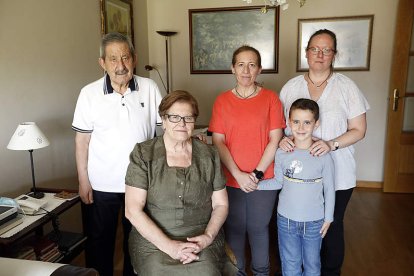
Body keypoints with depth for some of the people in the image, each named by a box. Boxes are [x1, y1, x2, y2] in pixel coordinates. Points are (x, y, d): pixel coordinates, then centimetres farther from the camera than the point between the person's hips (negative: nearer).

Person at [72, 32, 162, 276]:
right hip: (102, 184, -1)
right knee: (100, 241, 17)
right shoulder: (89, 93, -8)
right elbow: (82, 140, -3)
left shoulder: (149, 88, -7)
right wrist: (83, 181, -3)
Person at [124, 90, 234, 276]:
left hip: (202, 242, 1)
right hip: (153, 243, -1)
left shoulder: (208, 155, 5)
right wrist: (168, 246, -13)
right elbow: (132, 210, -7)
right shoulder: (143, 154, -3)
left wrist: (208, 236, -7)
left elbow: (221, 204, 9)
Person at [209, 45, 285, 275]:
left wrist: (257, 173, -12)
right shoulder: (222, 101, 0)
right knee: (234, 228, 14)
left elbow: (275, 140, -6)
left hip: (263, 179, -1)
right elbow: (218, 141, -4)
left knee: (259, 228, 13)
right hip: (231, 179, 1)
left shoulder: (270, 98, -2)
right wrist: (238, 174, -13)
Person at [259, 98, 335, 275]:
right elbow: (278, 182, 2)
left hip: (314, 221, -1)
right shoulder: (282, 153, -9)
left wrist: (328, 217, 0)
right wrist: (258, 184, -10)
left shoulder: (323, 155, -14)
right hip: (286, 219, 1)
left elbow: (329, 189, -4)